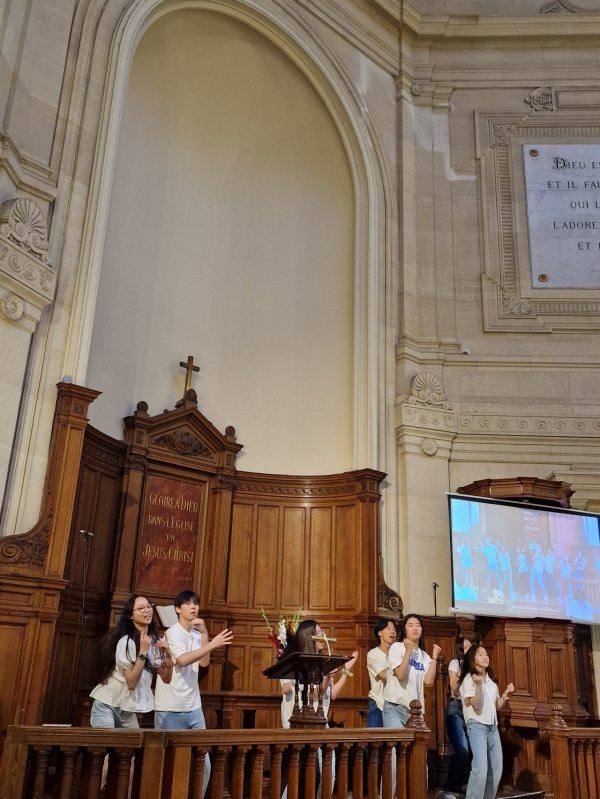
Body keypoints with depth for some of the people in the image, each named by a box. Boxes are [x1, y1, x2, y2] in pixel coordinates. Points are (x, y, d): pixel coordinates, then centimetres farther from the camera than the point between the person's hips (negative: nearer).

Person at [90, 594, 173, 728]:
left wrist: (168, 654, -16)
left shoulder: (155, 641, 1)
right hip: (107, 706, -7)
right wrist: (143, 651, -30)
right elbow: (131, 683, -26)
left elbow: (166, 679, -1)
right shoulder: (126, 641, -19)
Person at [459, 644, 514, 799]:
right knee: (480, 768, -20)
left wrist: (506, 693, 4)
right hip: (477, 725, -8)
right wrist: (478, 685, -27)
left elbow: (497, 706, 19)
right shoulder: (469, 679, -6)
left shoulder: (491, 680, 16)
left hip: (493, 726, 8)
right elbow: (476, 705, -16)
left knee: (496, 769, 6)